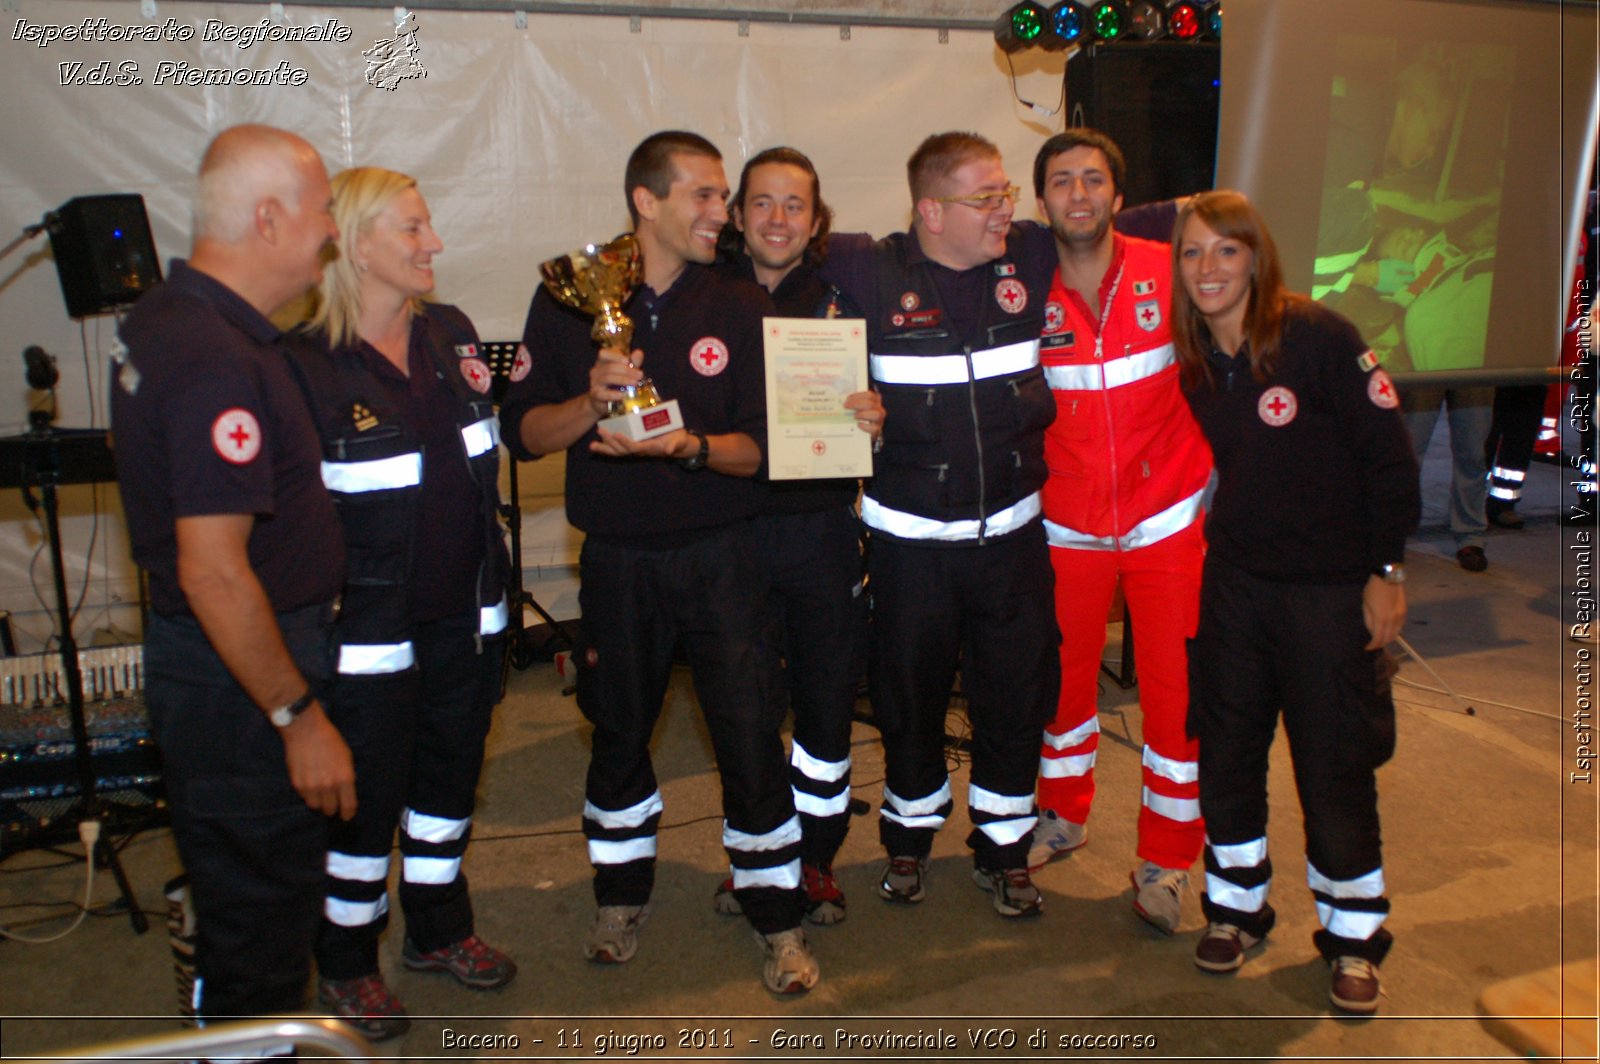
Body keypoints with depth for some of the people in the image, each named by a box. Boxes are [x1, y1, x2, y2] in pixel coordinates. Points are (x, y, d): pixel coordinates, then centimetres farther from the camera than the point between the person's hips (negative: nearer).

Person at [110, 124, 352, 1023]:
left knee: (245, 889, 25)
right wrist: (299, 716, -21)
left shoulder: (165, 318, 7)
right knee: (260, 907, 6)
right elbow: (213, 572, -29)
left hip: (206, 654, 10)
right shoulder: (219, 361, -26)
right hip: (240, 677, -10)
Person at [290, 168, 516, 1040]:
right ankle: (346, 963, 32)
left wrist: (501, 394, 3)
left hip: (466, 610, 6)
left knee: (451, 773, 20)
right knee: (367, 797, 9)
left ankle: (439, 930, 42)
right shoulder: (309, 365, -16)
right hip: (372, 629, -6)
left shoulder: (450, 333, 5)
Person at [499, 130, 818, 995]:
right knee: (619, 729, 15)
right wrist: (592, 403, -20)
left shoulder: (740, 307, -1)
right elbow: (523, 431, -2)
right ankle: (622, 894, 37)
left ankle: (777, 918, 19)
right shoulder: (572, 301, -1)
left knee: (749, 732, -1)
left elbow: (763, 445, -4)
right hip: (618, 559, 1)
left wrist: (691, 446, -22)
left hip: (721, 556, -1)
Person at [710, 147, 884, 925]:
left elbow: (871, 408, 7)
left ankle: (816, 856, 26)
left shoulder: (840, 302, 3)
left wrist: (874, 420, -15)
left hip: (822, 530, 0)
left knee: (827, 701, 6)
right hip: (733, 531, 0)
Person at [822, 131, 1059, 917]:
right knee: (910, 693, 13)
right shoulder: (870, 274, -8)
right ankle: (908, 835, 37)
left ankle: (1003, 846, 32)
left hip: (1012, 530, 3)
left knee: (1017, 696, 11)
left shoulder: (1032, 264, 1)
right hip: (910, 537, -2)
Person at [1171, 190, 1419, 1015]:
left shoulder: (1319, 338, -14)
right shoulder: (1191, 361, 1)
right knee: (1225, 752, 11)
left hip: (1331, 587, -4)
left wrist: (1387, 570, -10)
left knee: (1336, 768, 4)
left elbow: (1389, 457, -11)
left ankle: (1354, 935, 24)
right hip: (1233, 583, 5)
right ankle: (1235, 905, 31)